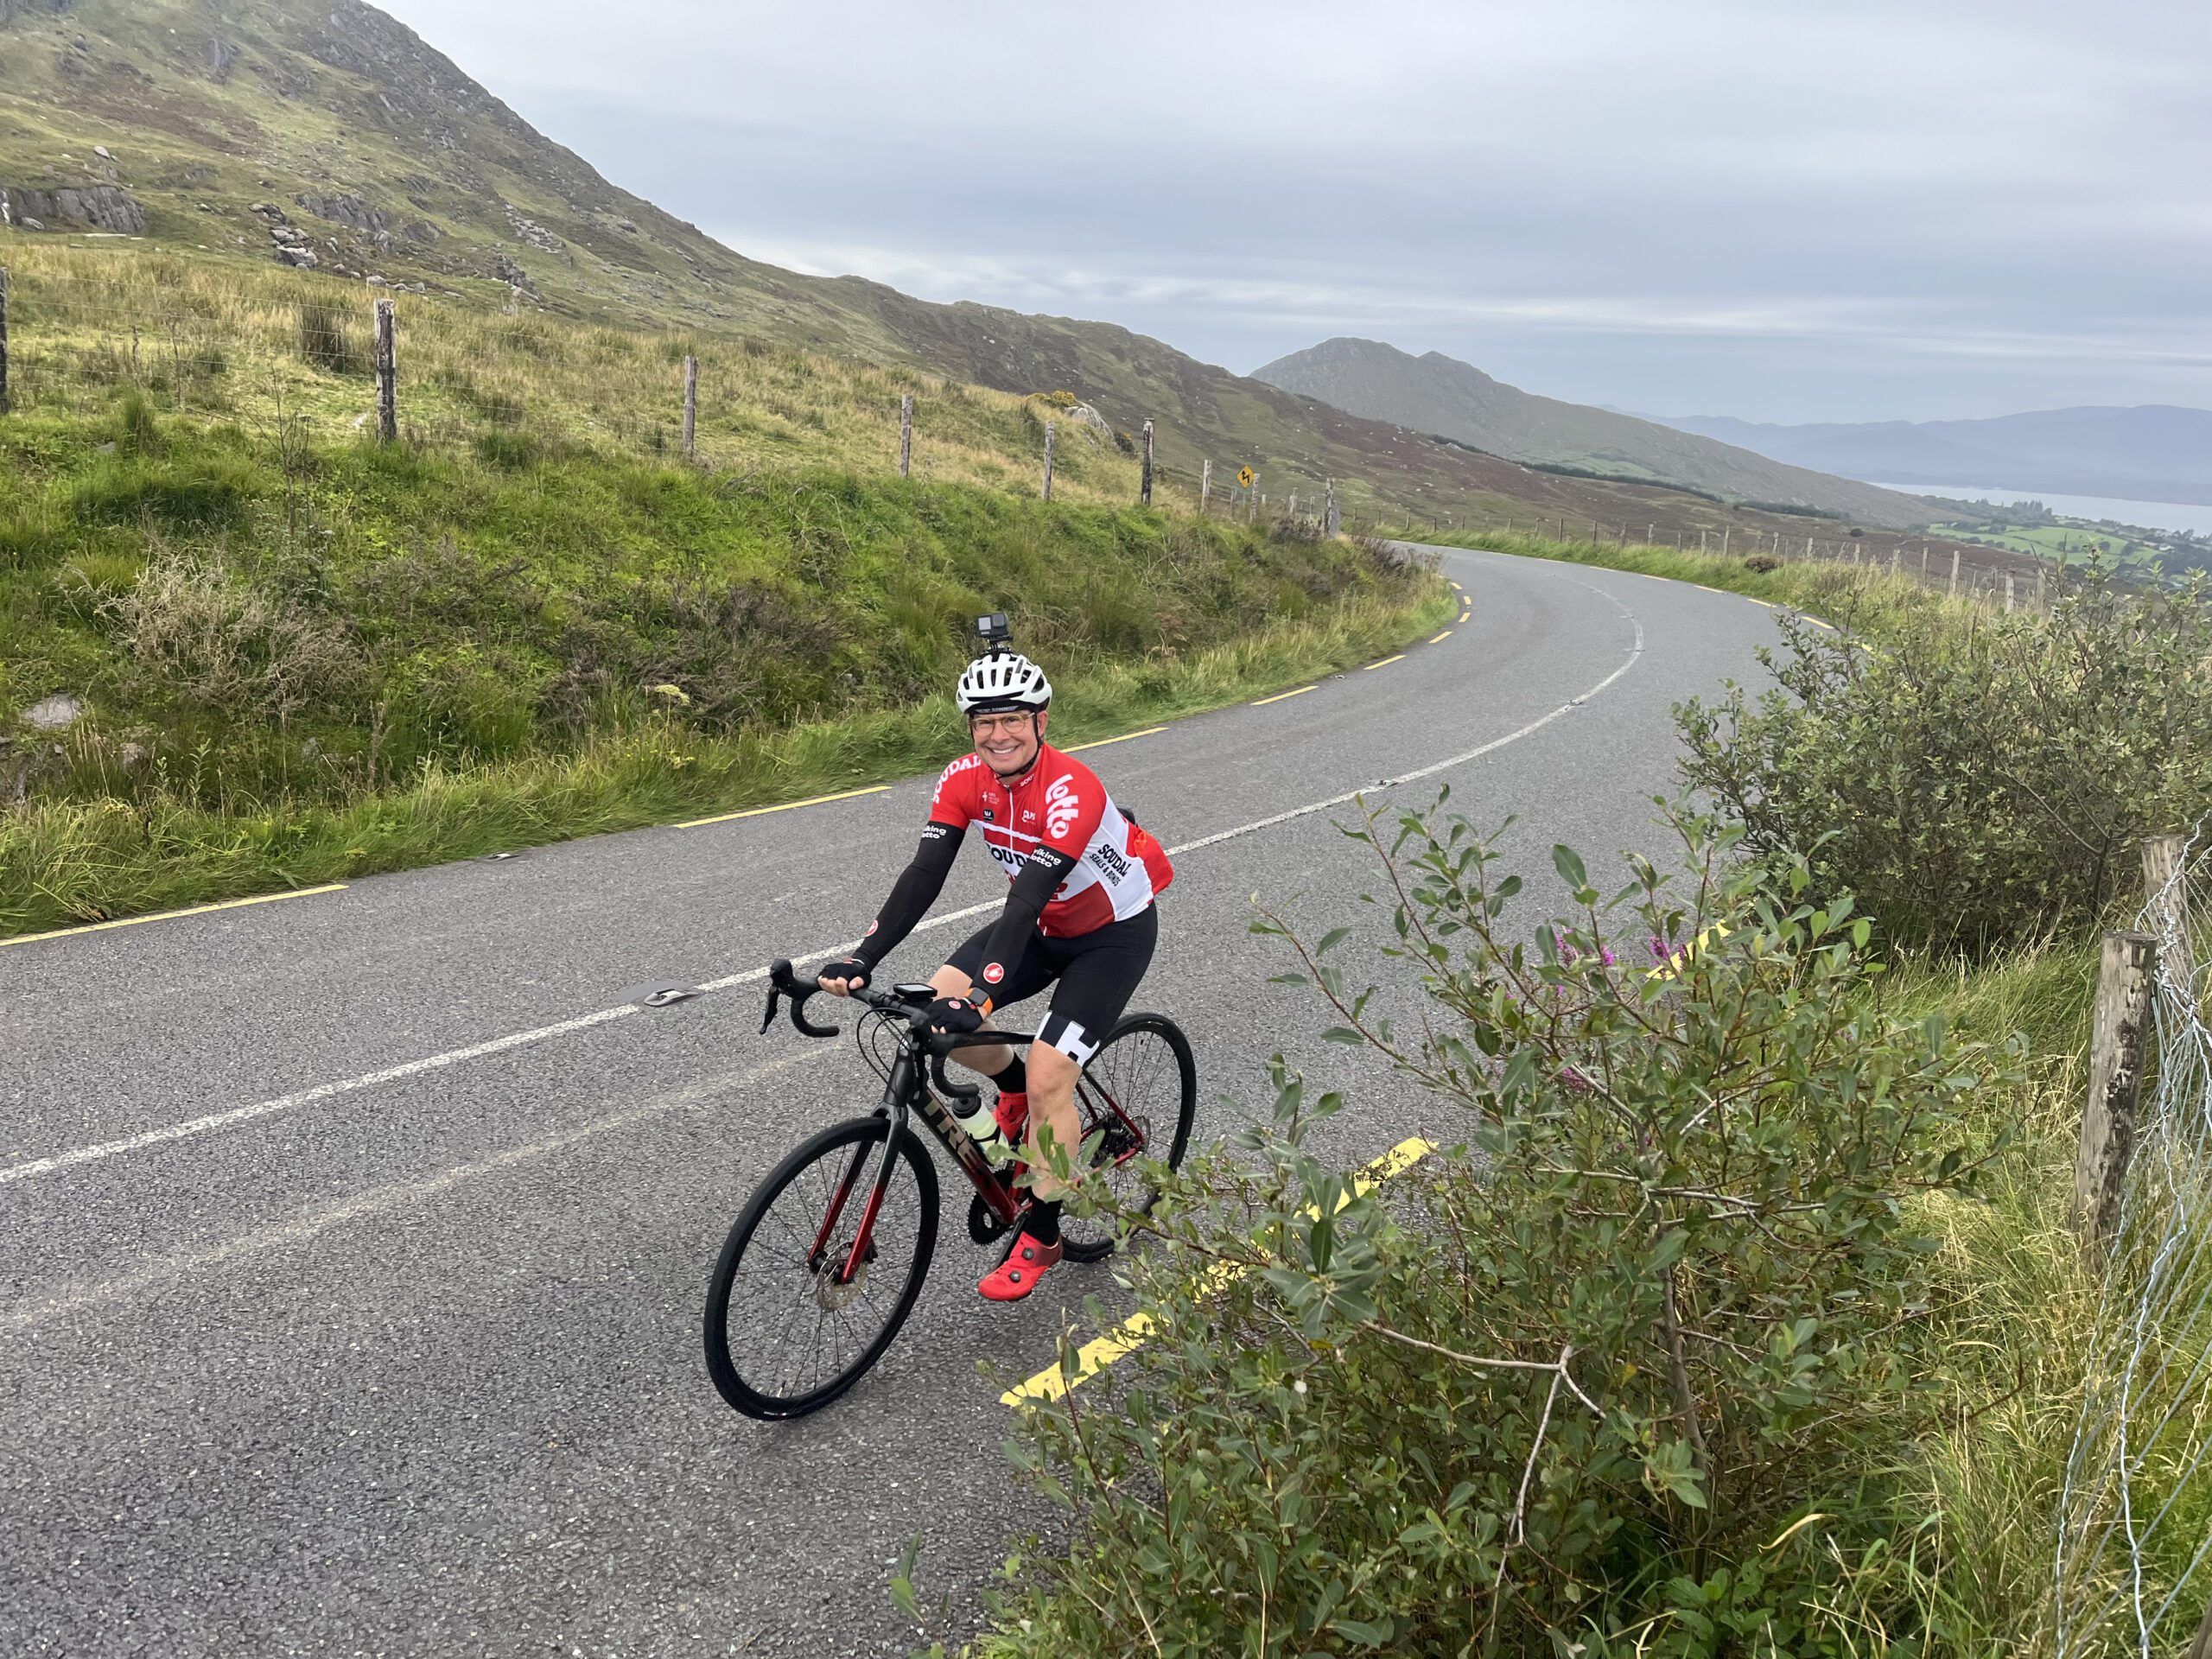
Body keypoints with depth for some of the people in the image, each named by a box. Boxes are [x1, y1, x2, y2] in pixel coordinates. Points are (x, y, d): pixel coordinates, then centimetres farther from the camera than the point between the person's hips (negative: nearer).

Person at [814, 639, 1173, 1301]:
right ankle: (1014, 1089, 18)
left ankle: (1040, 1237, 3)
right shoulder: (965, 780, -15)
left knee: (1048, 1078, -16)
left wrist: (982, 994, -51)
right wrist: (864, 957, -34)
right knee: (935, 1004, -11)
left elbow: (1028, 896, -41)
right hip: (1044, 925, 6)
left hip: (1114, 933, -6)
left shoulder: (1071, 791, -33)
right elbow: (923, 874, -21)